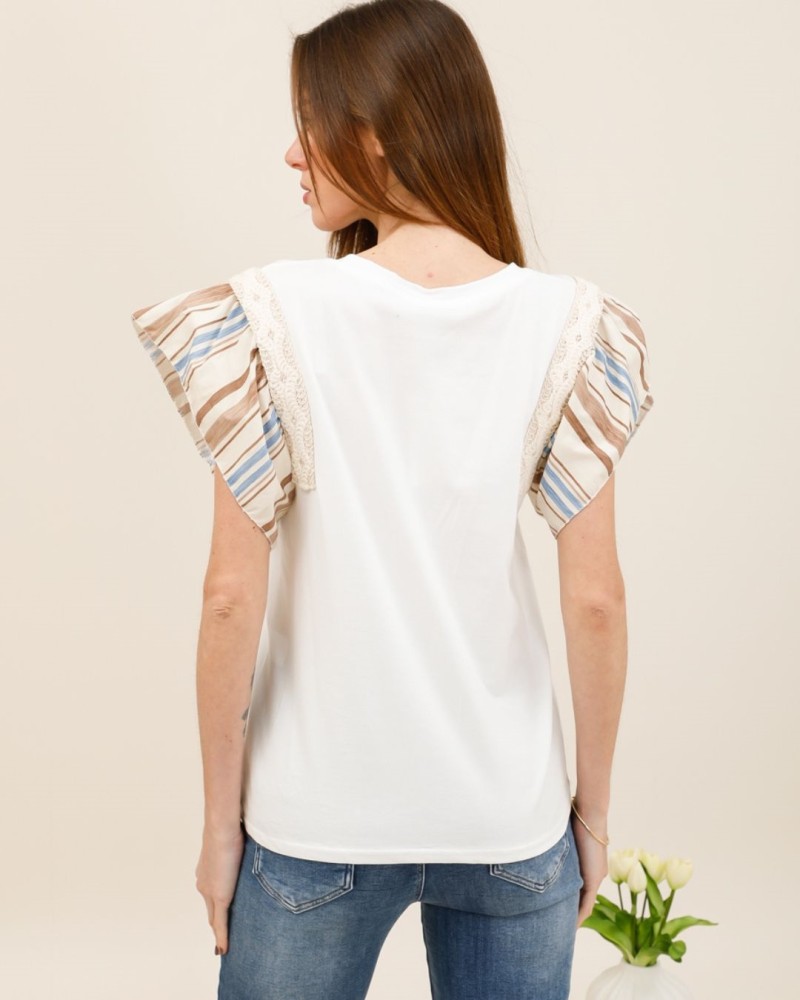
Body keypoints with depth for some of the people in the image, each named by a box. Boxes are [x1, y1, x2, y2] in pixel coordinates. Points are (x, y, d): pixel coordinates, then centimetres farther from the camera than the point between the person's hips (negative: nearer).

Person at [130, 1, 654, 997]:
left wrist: (220, 817, 0)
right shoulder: (566, 326, -9)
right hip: (509, 813, 2)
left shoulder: (273, 318, -13)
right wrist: (593, 805, 6)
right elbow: (596, 599, -8)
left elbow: (232, 595, -12)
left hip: (319, 816, -1)